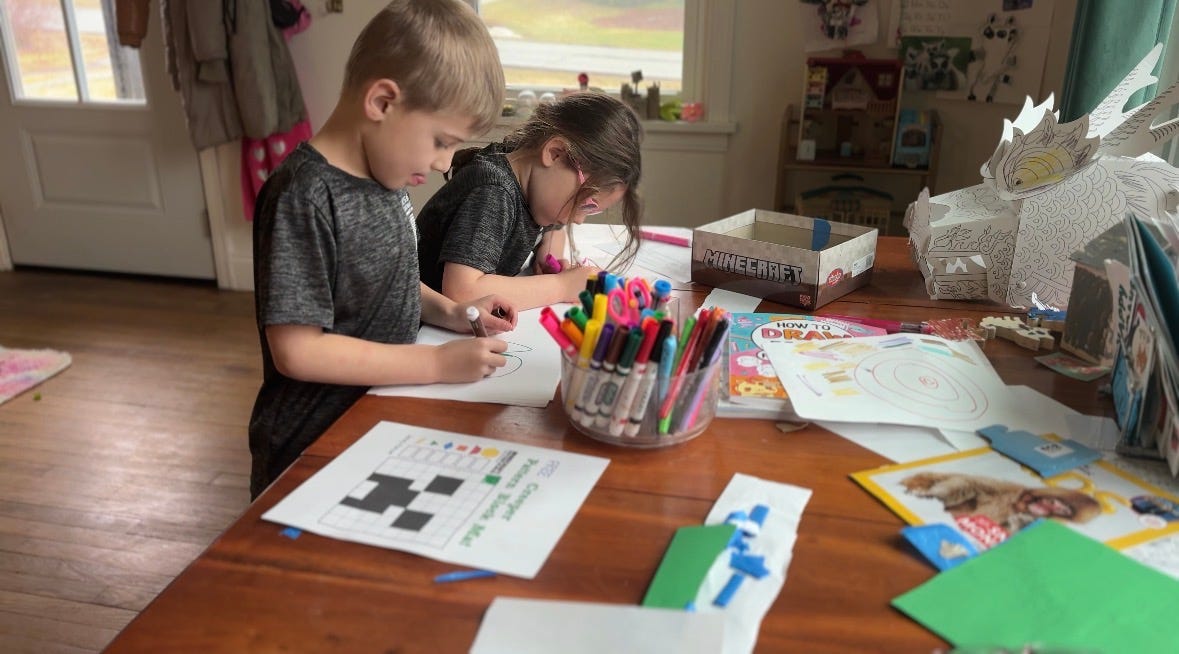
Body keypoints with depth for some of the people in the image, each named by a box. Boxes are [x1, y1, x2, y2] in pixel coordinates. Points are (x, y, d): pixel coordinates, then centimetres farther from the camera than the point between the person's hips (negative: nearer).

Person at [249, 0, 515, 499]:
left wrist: (449, 312, -3)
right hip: (317, 447, -8)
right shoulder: (305, 199, -26)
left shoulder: (383, 177, -1)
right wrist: (438, 364, -25)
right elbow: (297, 351, -27)